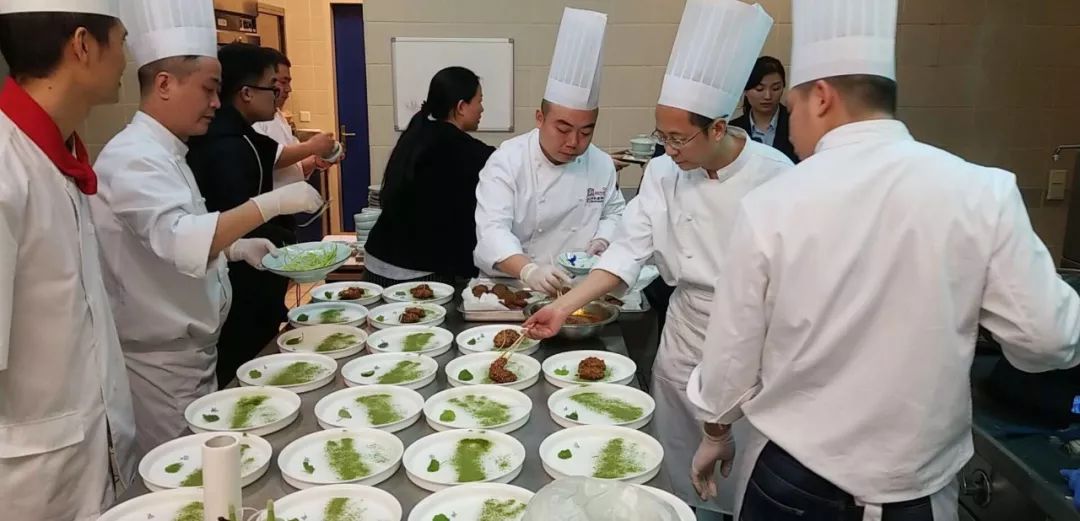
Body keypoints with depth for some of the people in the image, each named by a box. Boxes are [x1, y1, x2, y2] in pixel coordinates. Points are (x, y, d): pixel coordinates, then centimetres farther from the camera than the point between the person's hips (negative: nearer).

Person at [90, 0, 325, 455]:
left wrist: (236, 248, 4)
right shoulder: (133, 157, -20)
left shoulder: (158, 153, 12)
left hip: (188, 356, 9)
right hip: (161, 365, -9)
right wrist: (271, 203, -34)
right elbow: (179, 239, -36)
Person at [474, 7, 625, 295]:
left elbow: (613, 213, 17)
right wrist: (528, 270, -39)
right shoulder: (506, 160, -11)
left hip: (578, 288, 2)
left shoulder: (601, 164, 2)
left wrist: (602, 241, -5)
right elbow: (493, 229, -23)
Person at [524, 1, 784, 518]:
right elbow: (628, 250, -6)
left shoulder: (774, 176, -17)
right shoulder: (663, 173, -5)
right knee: (682, 475, 16)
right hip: (686, 336, 4)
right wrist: (564, 306, -14)